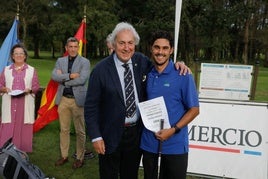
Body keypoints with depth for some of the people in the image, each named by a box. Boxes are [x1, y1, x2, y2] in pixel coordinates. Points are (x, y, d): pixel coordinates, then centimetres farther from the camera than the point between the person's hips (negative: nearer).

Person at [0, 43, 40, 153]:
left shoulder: (31, 70, 8)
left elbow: (36, 87, 8)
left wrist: (29, 90, -13)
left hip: (25, 105, -1)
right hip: (9, 105, 1)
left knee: (24, 131, 1)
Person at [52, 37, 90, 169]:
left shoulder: (84, 62, -3)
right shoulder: (60, 61, 10)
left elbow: (82, 80, -17)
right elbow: (54, 76, -6)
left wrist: (63, 80, -9)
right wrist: (70, 76, -18)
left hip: (77, 100, -4)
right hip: (63, 99, 4)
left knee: (80, 131, 4)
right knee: (64, 130, 13)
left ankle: (80, 158, 17)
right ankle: (64, 156, 27)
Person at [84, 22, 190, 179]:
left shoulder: (142, 61, -3)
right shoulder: (101, 70, -13)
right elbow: (91, 106, -10)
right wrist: (95, 136, -13)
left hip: (136, 132, 3)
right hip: (111, 135, -3)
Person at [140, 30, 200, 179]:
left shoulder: (183, 75, -9)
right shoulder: (146, 74, 1)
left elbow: (194, 109, -7)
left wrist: (173, 130, -17)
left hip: (175, 144, -3)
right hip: (148, 142, 4)